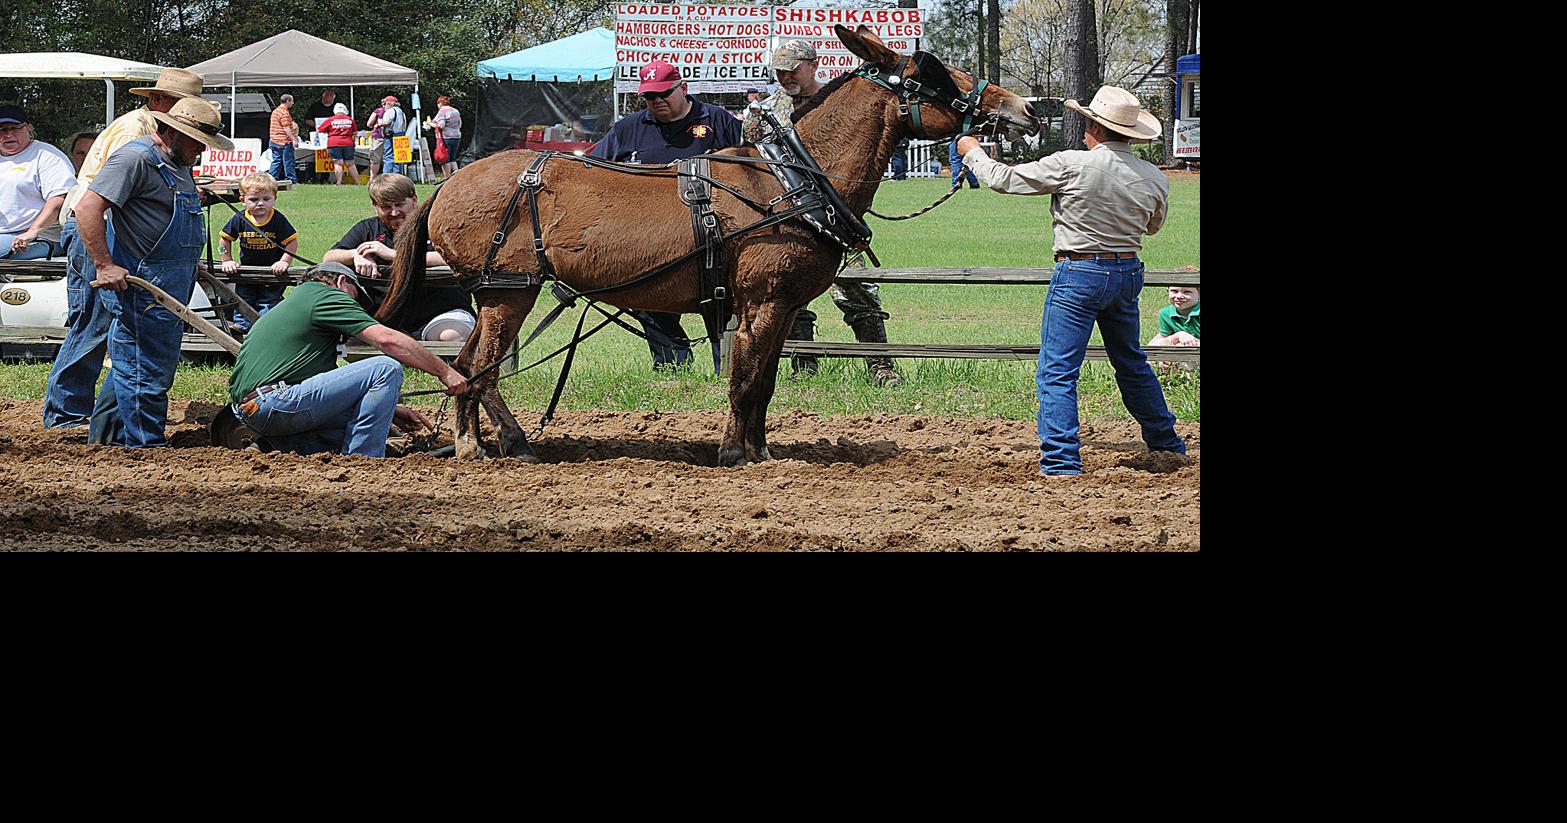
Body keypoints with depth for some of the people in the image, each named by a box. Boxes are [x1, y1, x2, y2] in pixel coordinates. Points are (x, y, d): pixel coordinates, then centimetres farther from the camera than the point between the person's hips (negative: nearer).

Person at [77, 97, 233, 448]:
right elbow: (88, 209, -22)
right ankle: (146, 445, -1)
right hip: (140, 287, -10)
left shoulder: (179, 165, 18)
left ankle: (105, 437, 23)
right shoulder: (136, 158, -15)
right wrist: (105, 266, -25)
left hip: (169, 287, 10)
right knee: (146, 370, -6)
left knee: (129, 365, 16)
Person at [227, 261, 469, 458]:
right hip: (275, 402, -10)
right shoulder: (327, 296, 3)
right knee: (386, 369, -10)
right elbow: (387, 339, -10)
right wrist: (445, 372, -3)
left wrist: (390, 410, 26)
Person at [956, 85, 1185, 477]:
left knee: (1058, 370, -2)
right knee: (1131, 363, 24)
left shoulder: (1071, 166, -16)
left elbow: (1004, 179, -7)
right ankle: (1166, 442, 34)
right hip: (1128, 272, 6)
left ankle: (1061, 461, -9)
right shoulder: (1154, 178, -1)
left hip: (1079, 273, -6)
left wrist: (973, 152, 11)